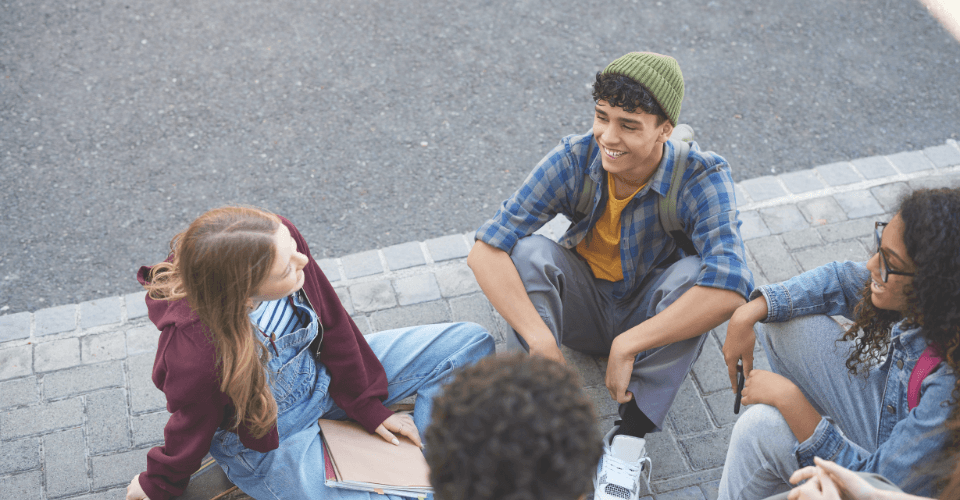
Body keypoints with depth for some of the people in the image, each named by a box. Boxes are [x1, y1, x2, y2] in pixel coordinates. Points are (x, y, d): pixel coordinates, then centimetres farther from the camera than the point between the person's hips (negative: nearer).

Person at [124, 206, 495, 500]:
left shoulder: (279, 240, -27)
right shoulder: (195, 353, -40)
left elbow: (331, 322, -8)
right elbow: (191, 430, -16)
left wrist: (367, 405, 4)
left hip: (319, 376, 6)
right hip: (264, 440, -6)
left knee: (469, 343, 1)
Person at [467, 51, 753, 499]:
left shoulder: (702, 177, -25)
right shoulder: (575, 160, -21)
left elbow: (729, 289, -40)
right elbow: (485, 251, -28)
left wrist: (627, 345, -40)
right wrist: (540, 339, -40)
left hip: (651, 319, -1)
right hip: (584, 305, 1)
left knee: (695, 274, -32)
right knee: (530, 254, -27)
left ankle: (629, 439, -28)